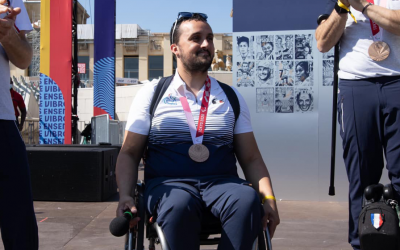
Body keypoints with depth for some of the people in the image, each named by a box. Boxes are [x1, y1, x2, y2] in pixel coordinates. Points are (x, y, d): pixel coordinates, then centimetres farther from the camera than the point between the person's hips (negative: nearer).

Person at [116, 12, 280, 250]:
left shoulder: (232, 97, 17)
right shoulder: (151, 94, 12)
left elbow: (251, 158, 14)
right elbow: (129, 154, 9)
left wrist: (269, 199, -4)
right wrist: (125, 195, -11)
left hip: (222, 182, 2)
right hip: (168, 183, -2)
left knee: (248, 200, -33)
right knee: (179, 205, -38)